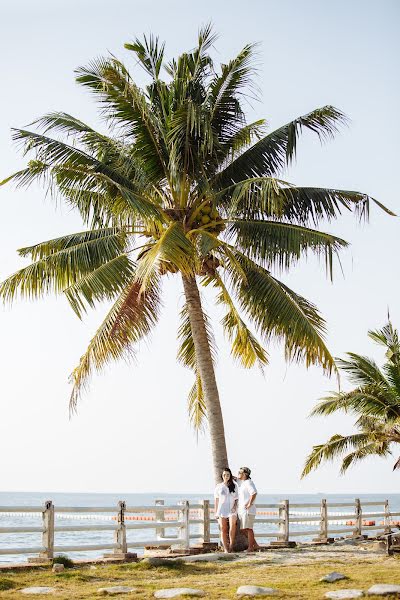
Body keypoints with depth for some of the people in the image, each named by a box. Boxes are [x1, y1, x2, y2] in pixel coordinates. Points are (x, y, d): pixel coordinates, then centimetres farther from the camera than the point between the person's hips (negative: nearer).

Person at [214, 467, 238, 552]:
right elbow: (216, 500, 10)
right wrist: (216, 512, 6)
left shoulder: (234, 486, 9)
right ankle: (225, 548, -1)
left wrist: (235, 506, -7)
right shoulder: (219, 487, 9)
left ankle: (231, 545, -14)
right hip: (222, 509, 1)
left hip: (232, 510, -1)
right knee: (223, 529, -3)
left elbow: (236, 499, 11)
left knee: (232, 526, -22)